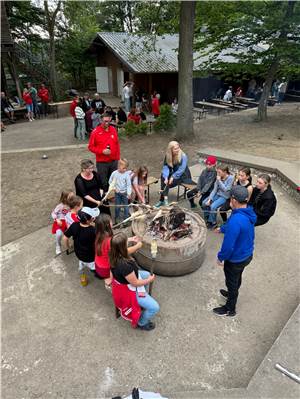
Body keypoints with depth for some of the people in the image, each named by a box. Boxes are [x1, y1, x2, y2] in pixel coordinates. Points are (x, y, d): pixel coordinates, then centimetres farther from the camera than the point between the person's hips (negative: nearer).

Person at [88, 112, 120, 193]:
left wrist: (117, 157, 10)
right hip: (101, 162, -3)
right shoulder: (95, 131, -6)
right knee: (103, 183, 3)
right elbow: (91, 147, -5)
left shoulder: (113, 130, 6)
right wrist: (102, 151, -16)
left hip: (114, 161, 4)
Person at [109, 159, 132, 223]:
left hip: (124, 193, -1)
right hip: (117, 193, 1)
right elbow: (110, 181, 5)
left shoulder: (127, 174, -12)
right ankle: (117, 218, 29)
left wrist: (129, 193, -14)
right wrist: (114, 187, -5)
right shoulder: (114, 173, -8)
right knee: (117, 206, 13)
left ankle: (126, 218, 21)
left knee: (125, 206, 8)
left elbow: (129, 184, -10)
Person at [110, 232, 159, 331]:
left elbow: (125, 252, 8)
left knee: (146, 274, 28)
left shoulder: (114, 254, -18)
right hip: (128, 290, -9)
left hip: (123, 279, 9)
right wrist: (149, 280, -9)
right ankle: (141, 323, 26)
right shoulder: (124, 265, -42)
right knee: (154, 307, -3)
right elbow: (135, 283, -26)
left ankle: (144, 298, 47)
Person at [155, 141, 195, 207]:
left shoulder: (183, 156, -19)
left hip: (183, 175, -3)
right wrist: (166, 177, -30)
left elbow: (181, 169, -23)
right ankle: (164, 198, -21)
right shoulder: (167, 156, -5)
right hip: (174, 174, 3)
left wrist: (173, 177, -32)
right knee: (163, 176, -21)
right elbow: (165, 167, -14)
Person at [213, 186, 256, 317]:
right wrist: (222, 229, 27)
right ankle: (232, 294, 57)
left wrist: (220, 257, -15)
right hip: (247, 255, 8)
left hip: (236, 259, -8)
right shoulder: (249, 213, -9)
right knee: (237, 278, 31)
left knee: (231, 282, 16)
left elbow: (228, 245, -32)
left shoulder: (236, 220, -38)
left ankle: (230, 309, 39)